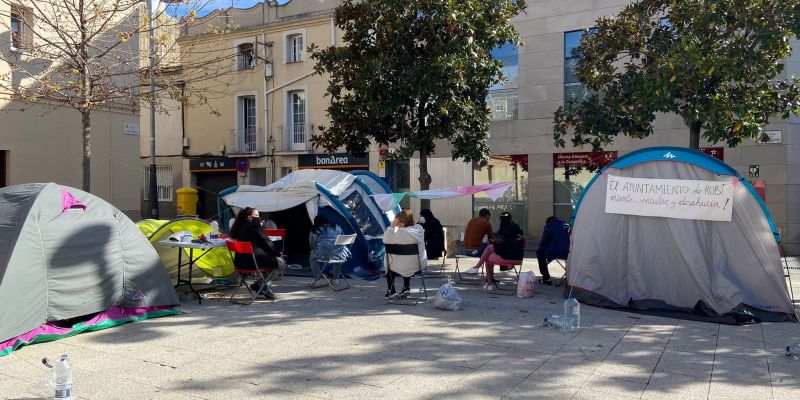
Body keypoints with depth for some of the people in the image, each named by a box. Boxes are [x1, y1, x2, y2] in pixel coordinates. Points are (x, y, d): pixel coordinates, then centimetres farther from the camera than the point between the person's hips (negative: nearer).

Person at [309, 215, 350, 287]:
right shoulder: (337, 227, 20)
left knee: (313, 257, 30)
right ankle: (335, 279, 39)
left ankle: (316, 280, 24)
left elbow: (311, 246, 18)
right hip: (338, 254, 3)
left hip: (323, 254, -2)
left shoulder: (314, 231, 12)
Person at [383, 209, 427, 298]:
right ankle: (406, 288, 33)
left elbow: (386, 240, -18)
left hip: (406, 267, -6)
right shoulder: (419, 229, 0)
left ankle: (391, 291, 23)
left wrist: (392, 226, -13)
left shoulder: (401, 233, -22)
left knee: (387, 259, 21)